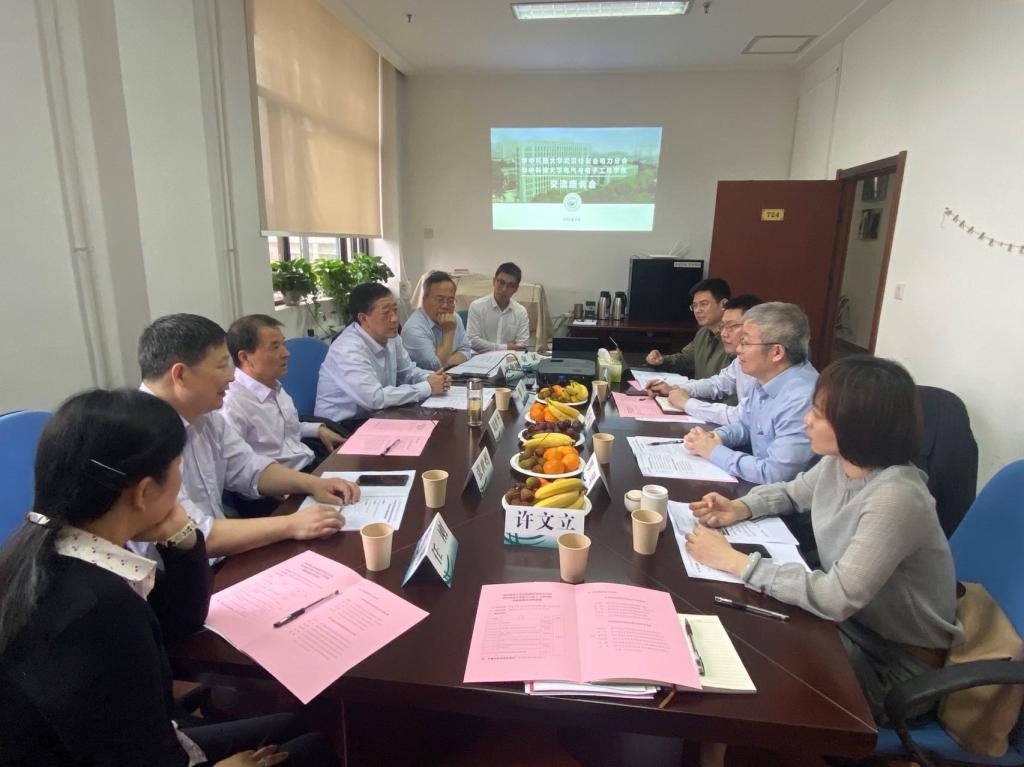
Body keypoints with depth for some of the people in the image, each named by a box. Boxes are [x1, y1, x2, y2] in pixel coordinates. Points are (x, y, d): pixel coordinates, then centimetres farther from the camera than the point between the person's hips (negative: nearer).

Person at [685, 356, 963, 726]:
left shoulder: (896, 498, -33)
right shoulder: (838, 463, -8)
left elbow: (836, 598, -35)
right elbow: (791, 493, 14)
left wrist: (736, 562, -30)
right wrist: (741, 508, -6)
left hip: (894, 660, -6)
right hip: (849, 619, 7)